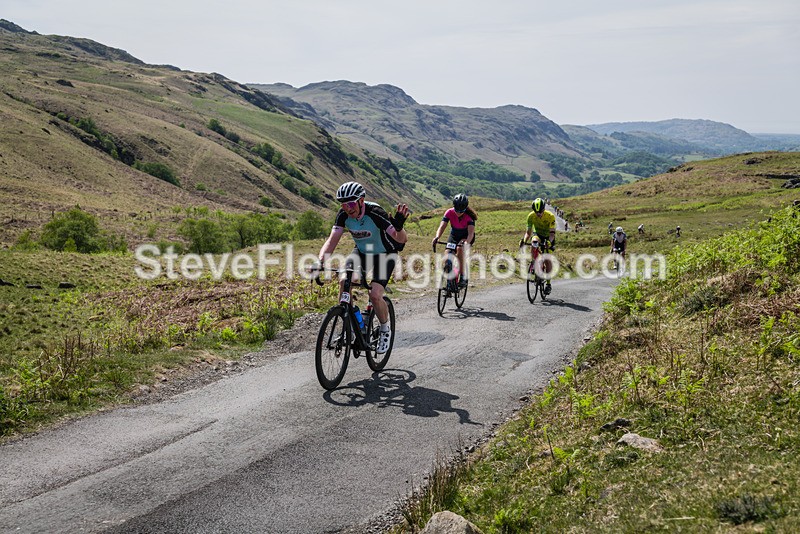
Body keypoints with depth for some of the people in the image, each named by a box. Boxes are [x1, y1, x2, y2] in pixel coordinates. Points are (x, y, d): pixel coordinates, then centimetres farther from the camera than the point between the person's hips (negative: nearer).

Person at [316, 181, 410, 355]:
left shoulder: (375, 213, -33)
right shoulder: (343, 215, -19)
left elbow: (402, 239, -38)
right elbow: (332, 241, -23)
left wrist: (399, 226, -61)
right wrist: (320, 262, -41)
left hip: (385, 254, -4)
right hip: (362, 251, 4)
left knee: (375, 295, -21)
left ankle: (385, 330, 8)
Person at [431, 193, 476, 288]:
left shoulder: (469, 216, -29)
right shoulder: (449, 212, -23)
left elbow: (471, 232, -39)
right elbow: (442, 226, -32)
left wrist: (467, 242, -59)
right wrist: (437, 237, -51)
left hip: (466, 237, -3)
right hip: (454, 235, 3)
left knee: (460, 249, -32)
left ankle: (464, 278, -23)